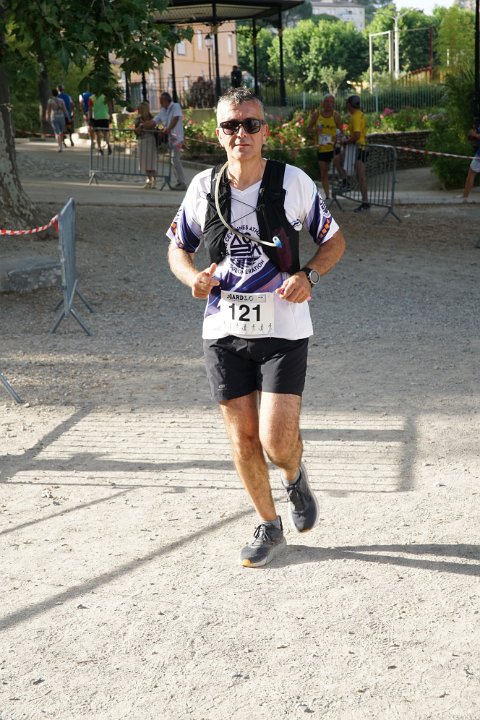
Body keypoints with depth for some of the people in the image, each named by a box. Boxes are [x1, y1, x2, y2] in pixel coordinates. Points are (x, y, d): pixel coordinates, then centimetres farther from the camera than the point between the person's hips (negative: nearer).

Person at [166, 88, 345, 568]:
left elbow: (334, 240, 4)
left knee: (277, 441, -12)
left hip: (282, 330, -3)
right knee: (243, 438, 8)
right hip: (224, 331, 3)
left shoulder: (293, 182, -6)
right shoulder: (204, 187, 1)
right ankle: (269, 528, 29)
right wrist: (193, 278, -9)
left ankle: (295, 479, 26)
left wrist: (308, 276, -15)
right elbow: (177, 246, 13)